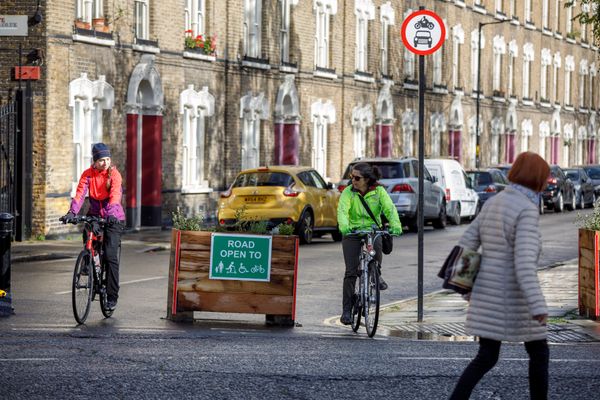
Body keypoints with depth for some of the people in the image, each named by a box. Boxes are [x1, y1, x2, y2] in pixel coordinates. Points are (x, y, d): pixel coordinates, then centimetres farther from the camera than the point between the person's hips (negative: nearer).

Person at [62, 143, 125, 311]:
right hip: (94, 214, 4)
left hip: (113, 217, -4)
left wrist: (111, 213, -44)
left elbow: (115, 195, -27)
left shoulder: (114, 174, -12)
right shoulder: (88, 174, -5)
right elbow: (80, 194, -16)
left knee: (110, 256, -12)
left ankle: (112, 296, -6)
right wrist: (72, 212, -32)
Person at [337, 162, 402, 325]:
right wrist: (344, 226, -45)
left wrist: (395, 225, -38)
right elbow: (342, 211, -24)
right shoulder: (348, 192, -9)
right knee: (351, 272, -8)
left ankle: (376, 275, -5)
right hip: (352, 232, 0)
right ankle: (346, 310, -2)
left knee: (376, 245, -35)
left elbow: (390, 208, -19)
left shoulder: (379, 191, -7)